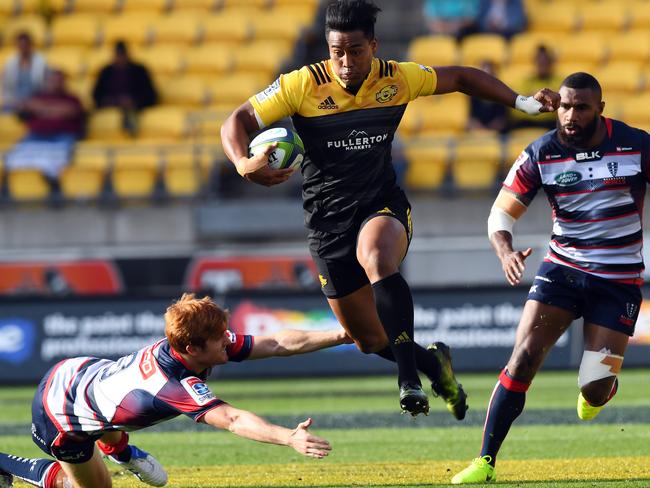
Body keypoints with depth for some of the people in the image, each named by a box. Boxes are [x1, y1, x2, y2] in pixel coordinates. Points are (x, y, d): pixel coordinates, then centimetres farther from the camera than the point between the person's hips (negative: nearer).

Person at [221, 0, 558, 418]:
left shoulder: (398, 79, -5)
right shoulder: (303, 85, -12)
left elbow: (461, 78, 12)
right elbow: (237, 123, -10)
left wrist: (522, 103, 6)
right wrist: (244, 164, -31)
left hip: (383, 206, -1)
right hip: (328, 222, 1)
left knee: (377, 258, -39)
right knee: (369, 340, 6)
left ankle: (409, 375, -39)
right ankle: (433, 361, 38)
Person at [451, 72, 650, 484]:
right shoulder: (541, 154, -6)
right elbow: (502, 213, -2)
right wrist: (506, 251, -24)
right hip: (563, 268, 1)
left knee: (594, 390, -6)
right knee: (524, 358, -15)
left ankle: (604, 385, 35)